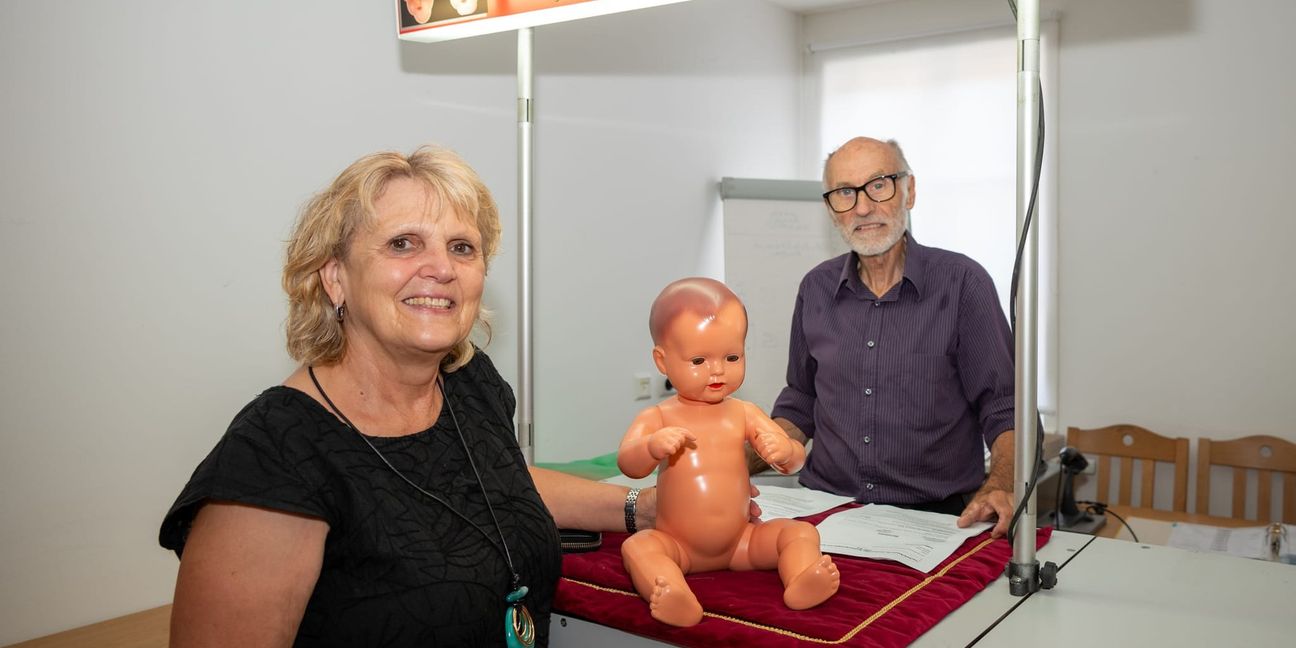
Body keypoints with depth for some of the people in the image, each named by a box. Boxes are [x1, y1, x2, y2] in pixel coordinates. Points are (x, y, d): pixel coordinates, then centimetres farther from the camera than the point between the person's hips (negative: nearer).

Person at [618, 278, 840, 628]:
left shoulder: (743, 414, 3)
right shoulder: (657, 417, -5)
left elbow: (796, 460, 0)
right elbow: (627, 464, -17)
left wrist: (784, 451, -25)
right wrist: (654, 446, -38)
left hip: (741, 540, 3)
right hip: (678, 545, -3)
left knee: (800, 531, -12)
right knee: (637, 546, -29)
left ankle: (801, 581, -37)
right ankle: (676, 599, -50)